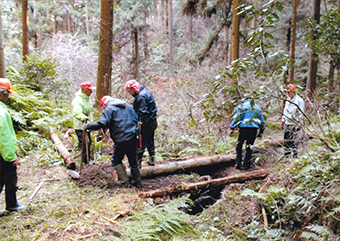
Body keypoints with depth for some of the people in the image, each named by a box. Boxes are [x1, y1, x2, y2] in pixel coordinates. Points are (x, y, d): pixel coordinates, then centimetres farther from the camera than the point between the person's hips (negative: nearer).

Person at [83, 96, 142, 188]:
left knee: (116, 160, 12)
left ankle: (123, 180, 11)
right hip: (133, 138, 6)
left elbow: (101, 124, -15)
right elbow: (136, 120, 20)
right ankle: (136, 181, 24)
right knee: (133, 160, 17)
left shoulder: (109, 109, -5)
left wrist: (87, 126, -5)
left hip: (121, 140, -6)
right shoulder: (128, 106, 16)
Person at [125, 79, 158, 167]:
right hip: (152, 122, 11)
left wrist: (140, 123, -22)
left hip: (146, 123, -11)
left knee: (141, 144, -4)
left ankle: (138, 162, 1)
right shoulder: (144, 91, 13)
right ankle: (152, 160, 29)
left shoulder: (141, 96, -19)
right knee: (150, 142, 19)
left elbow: (143, 112, -24)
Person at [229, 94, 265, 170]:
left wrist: (232, 127, 3)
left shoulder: (241, 106, 9)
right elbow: (262, 122, 24)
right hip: (254, 128, 3)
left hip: (244, 127, -3)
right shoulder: (258, 108, 22)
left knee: (239, 145, 10)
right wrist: (261, 132, 31)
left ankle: (238, 163, 4)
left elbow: (236, 117, -1)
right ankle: (246, 164, 9)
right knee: (249, 146, 11)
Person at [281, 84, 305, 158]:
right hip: (287, 123, 7)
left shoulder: (299, 100, -9)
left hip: (295, 124, -7)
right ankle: (286, 154, 17)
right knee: (286, 140, 8)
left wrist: (299, 124, -14)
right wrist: (283, 120, 17)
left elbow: (301, 113, -10)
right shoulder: (288, 100, 14)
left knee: (293, 140, -8)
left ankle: (295, 155, 0)